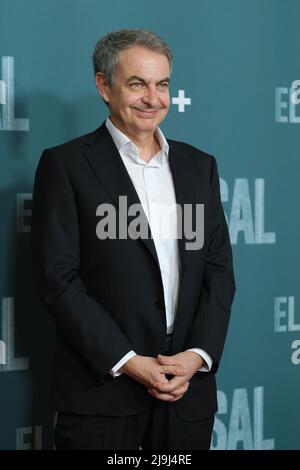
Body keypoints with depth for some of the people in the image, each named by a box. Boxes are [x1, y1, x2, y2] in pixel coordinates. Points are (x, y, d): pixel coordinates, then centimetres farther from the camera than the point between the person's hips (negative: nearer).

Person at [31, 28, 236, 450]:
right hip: (101, 388, -4)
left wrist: (199, 354, -5)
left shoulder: (199, 165, 10)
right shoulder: (65, 165, -3)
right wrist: (126, 363, -13)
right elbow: (57, 277, -9)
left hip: (188, 384, 4)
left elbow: (219, 268, 8)